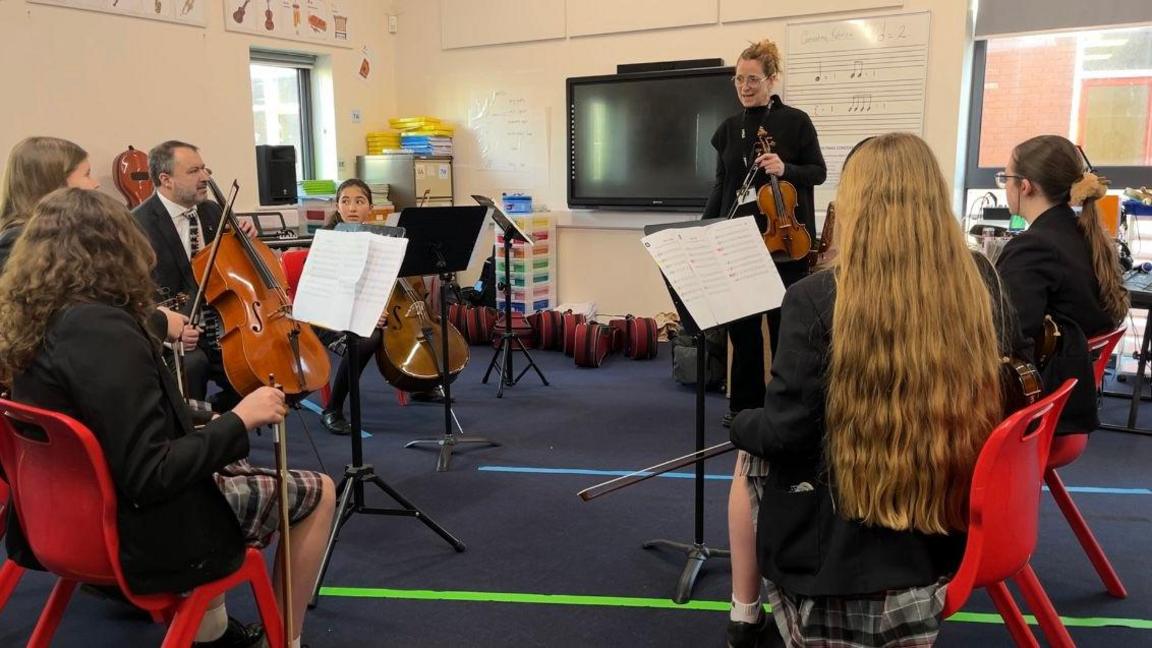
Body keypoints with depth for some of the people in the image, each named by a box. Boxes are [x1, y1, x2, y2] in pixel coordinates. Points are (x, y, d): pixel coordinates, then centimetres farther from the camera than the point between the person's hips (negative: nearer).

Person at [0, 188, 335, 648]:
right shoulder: (104, 329, -28)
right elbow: (149, 476, -30)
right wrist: (239, 419, -22)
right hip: (140, 533, -9)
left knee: (235, 467, 30)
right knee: (318, 492, 5)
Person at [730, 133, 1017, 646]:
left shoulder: (817, 301, -18)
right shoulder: (980, 290, -4)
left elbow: (784, 434, -14)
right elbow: (994, 407, 10)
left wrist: (741, 425, 6)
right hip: (941, 544, 5)